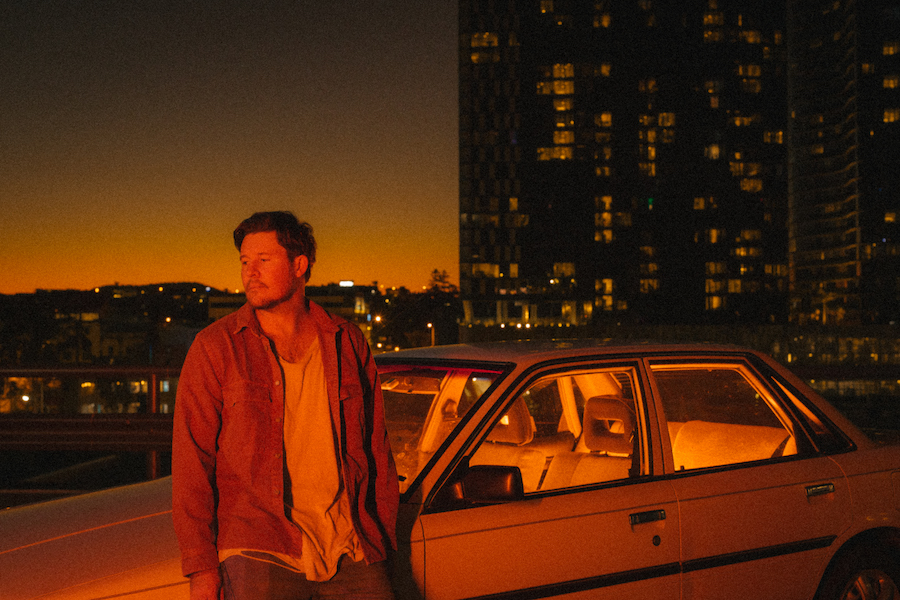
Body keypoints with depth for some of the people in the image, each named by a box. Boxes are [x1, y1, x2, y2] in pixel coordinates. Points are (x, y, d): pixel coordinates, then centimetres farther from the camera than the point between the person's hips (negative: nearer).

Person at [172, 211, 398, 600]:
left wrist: (383, 545, 11)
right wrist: (201, 568, -8)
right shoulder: (215, 346, 1)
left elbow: (377, 449, 15)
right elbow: (191, 462, -2)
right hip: (260, 553, -2)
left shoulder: (347, 342, 10)